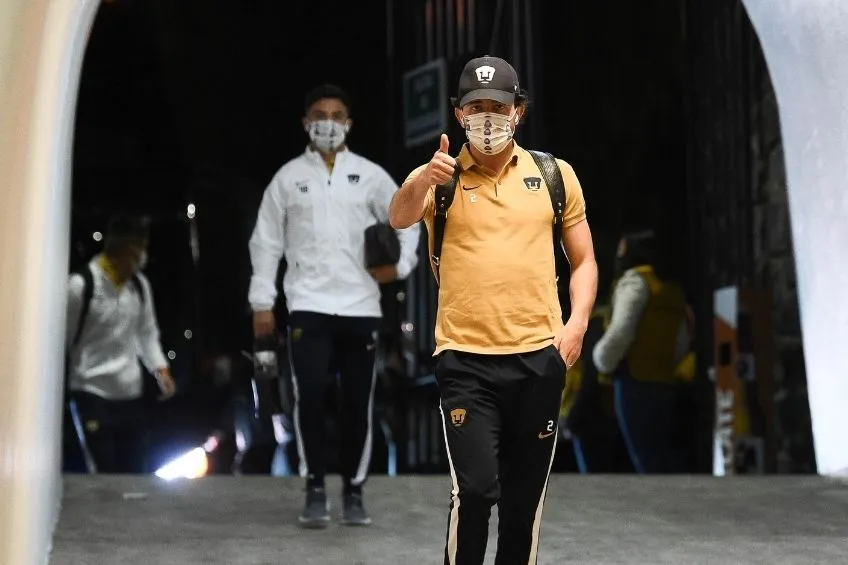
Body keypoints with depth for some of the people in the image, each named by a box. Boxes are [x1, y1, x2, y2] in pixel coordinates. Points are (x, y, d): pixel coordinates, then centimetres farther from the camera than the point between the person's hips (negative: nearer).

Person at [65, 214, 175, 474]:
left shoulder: (140, 284, 4)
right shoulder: (81, 285, -15)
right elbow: (63, 339, -8)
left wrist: (161, 370, 3)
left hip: (131, 393, 6)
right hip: (92, 394, -6)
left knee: (135, 471, 10)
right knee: (103, 472, -7)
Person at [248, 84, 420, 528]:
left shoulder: (370, 175, 7)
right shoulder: (288, 177, 6)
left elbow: (406, 221, 14)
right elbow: (266, 241, 8)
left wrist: (400, 264, -4)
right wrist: (262, 301, 3)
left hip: (360, 306, 1)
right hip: (309, 305, -1)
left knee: (358, 401, 4)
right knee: (309, 394, -13)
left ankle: (354, 492, 17)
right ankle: (315, 490, 0)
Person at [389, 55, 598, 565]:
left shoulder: (554, 174, 7)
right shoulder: (439, 178, 1)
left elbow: (584, 259, 12)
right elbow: (400, 218, -20)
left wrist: (578, 321, -3)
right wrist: (422, 181, -40)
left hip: (540, 356, 3)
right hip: (466, 360, -2)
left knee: (526, 496, 10)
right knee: (475, 489, -13)